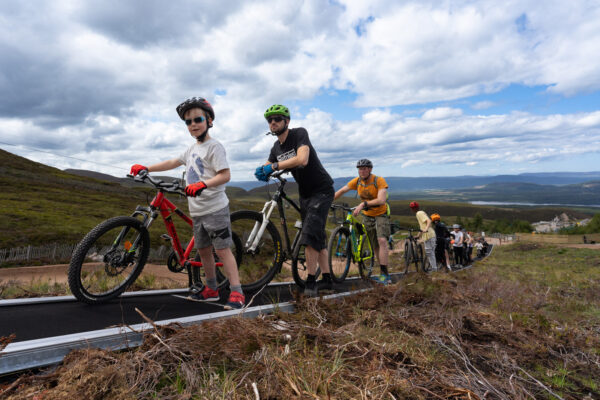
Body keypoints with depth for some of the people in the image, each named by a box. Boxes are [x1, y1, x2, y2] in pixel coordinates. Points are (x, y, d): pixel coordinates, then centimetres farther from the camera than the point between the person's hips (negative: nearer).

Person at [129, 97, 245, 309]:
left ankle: (237, 293, -2)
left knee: (222, 249, -8)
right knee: (203, 250, 14)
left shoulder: (214, 147, -10)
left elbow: (225, 175, -19)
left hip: (215, 208, -9)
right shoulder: (193, 148, 17)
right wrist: (145, 168, 18)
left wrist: (202, 184, -31)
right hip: (198, 210, 9)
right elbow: (172, 162, 23)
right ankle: (211, 289, 28)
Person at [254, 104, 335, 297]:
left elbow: (302, 159, -32)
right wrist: (262, 170, -18)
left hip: (321, 190, -8)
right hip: (305, 193, 8)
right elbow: (268, 167, 6)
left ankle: (311, 281, -9)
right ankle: (327, 279, 20)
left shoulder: (299, 133, -16)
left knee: (310, 234, -19)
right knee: (318, 237, 11)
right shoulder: (276, 148, 6)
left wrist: (274, 166, -29)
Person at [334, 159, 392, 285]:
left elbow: (382, 200, -34)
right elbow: (341, 191, 3)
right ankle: (384, 275, 16)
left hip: (381, 214, -4)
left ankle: (384, 274, -19)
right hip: (367, 216, 4)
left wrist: (363, 204, -43)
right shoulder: (357, 181, -8)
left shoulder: (379, 181, -21)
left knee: (382, 240, -23)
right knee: (375, 246, 7)